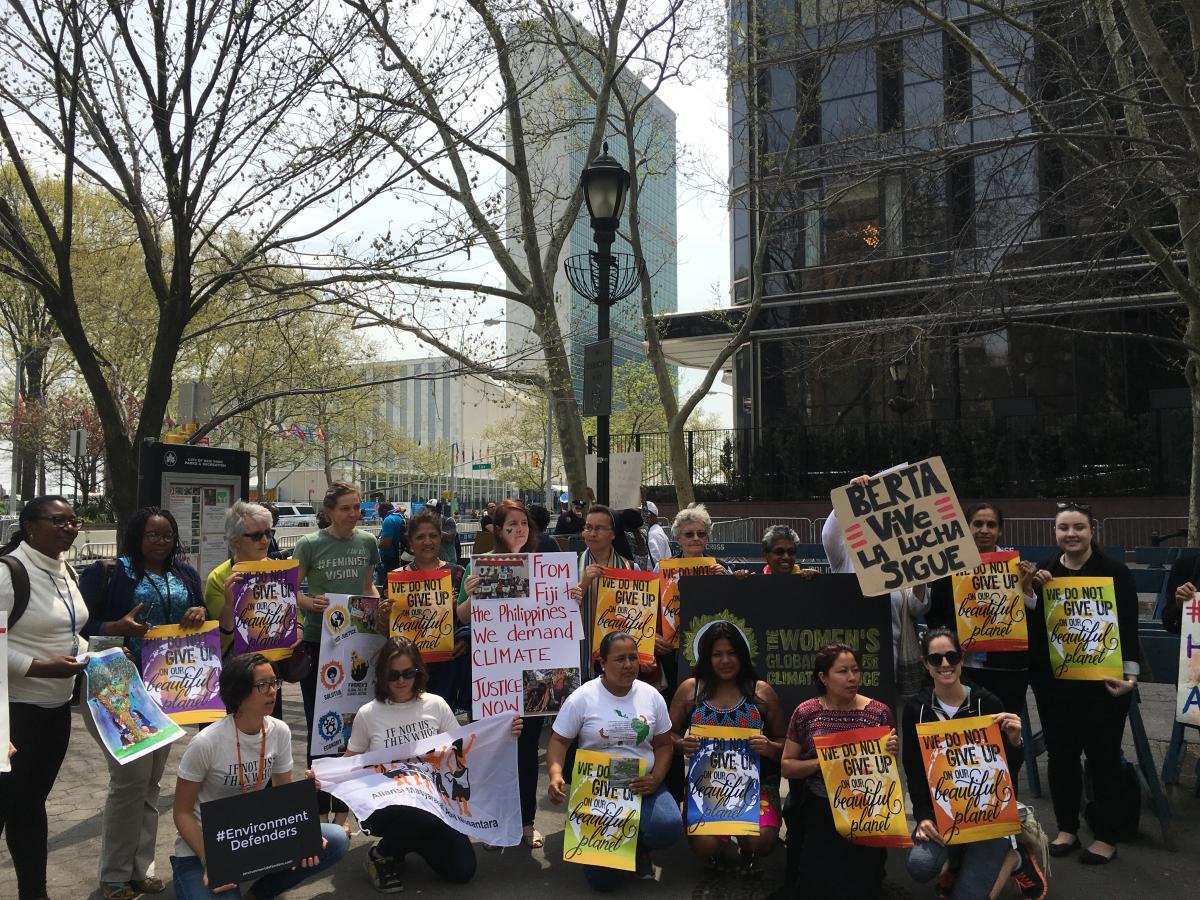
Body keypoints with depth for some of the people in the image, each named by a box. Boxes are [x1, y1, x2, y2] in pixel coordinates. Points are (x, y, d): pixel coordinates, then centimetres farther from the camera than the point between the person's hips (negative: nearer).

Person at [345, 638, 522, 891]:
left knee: (462, 870, -9)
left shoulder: (435, 705, 0)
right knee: (422, 817, -38)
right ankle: (381, 857, -3)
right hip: (384, 804, -3)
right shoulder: (368, 714, -5)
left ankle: (408, 839, 19)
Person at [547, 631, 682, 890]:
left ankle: (638, 848, 9)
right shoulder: (582, 698, -5)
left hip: (643, 785, 3)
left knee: (669, 827, -29)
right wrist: (555, 775, -22)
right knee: (603, 877, -16)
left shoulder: (651, 696, 3)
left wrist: (655, 779, -10)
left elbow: (663, 744, 8)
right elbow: (559, 741, -3)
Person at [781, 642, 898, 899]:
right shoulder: (805, 713, -2)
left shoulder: (878, 712, -3)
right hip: (819, 813, 0)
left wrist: (890, 752, -16)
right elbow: (787, 766, 3)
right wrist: (818, 763, -15)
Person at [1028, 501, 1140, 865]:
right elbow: (1028, 624, 4)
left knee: (1102, 756, 6)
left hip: (1101, 682, -3)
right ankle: (1066, 828, 26)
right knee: (1060, 754, 11)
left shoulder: (1115, 572, -6)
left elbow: (1128, 627, -7)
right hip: (1052, 681, 4)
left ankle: (1106, 837, 19)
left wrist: (1129, 674, -16)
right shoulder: (1042, 572, 4)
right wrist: (1030, 593, -12)